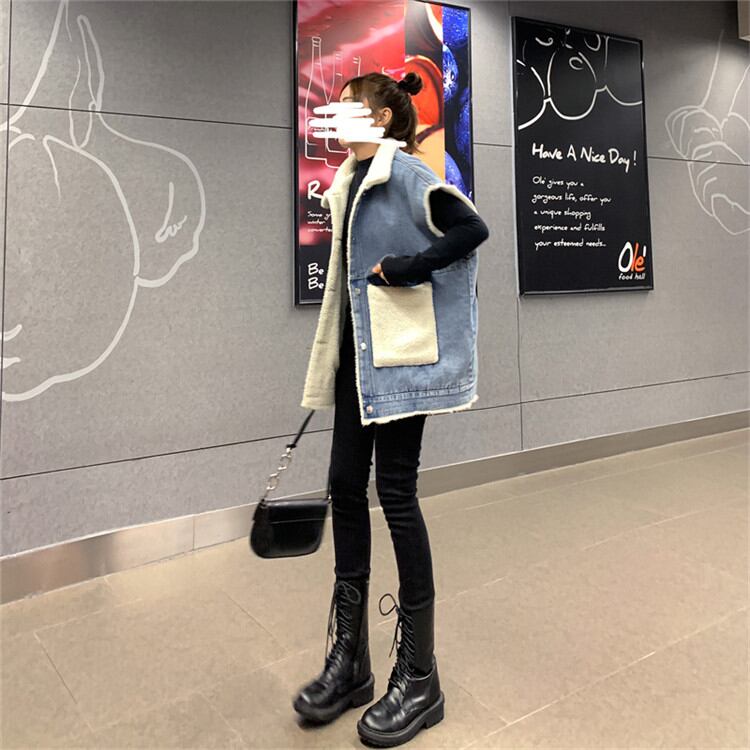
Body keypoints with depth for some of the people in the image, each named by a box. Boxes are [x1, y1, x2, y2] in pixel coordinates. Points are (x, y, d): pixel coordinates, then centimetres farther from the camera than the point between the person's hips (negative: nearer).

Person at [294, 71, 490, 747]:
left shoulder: (403, 171, -7)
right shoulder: (349, 182, 18)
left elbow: (472, 229, -15)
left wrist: (412, 268, -18)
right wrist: (331, 359, 18)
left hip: (402, 354, -8)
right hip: (360, 352, 9)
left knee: (395, 492, -5)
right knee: (345, 486, 7)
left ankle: (419, 678, 12)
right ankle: (349, 660, 21)